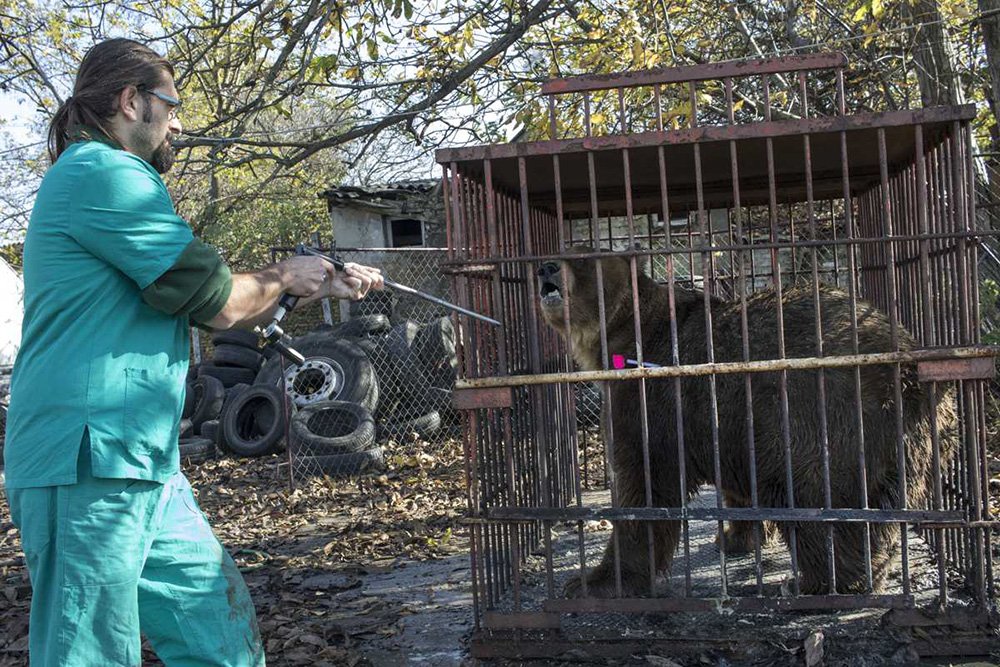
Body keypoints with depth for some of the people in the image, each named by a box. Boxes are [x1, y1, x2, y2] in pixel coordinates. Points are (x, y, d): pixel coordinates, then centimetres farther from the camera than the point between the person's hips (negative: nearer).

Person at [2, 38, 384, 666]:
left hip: (146, 469, 10)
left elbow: (215, 308, 25)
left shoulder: (108, 178, 24)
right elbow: (219, 302, -12)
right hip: (87, 465, -10)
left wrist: (327, 285, 25)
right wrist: (285, 277, 8)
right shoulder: (103, 173, -10)